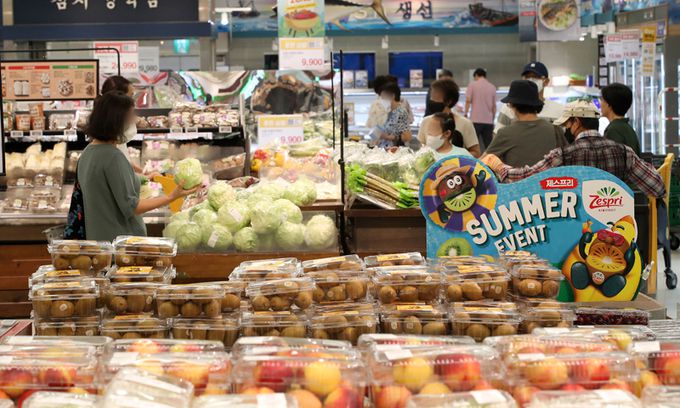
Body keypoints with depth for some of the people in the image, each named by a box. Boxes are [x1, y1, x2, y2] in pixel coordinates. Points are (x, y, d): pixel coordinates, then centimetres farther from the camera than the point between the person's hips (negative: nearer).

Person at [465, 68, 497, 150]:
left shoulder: (472, 85, 2)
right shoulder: (492, 87, 9)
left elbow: (468, 101, -6)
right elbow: (494, 106, 11)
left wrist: (465, 114, 4)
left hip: (475, 119, -3)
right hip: (488, 120, 3)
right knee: (488, 145, 2)